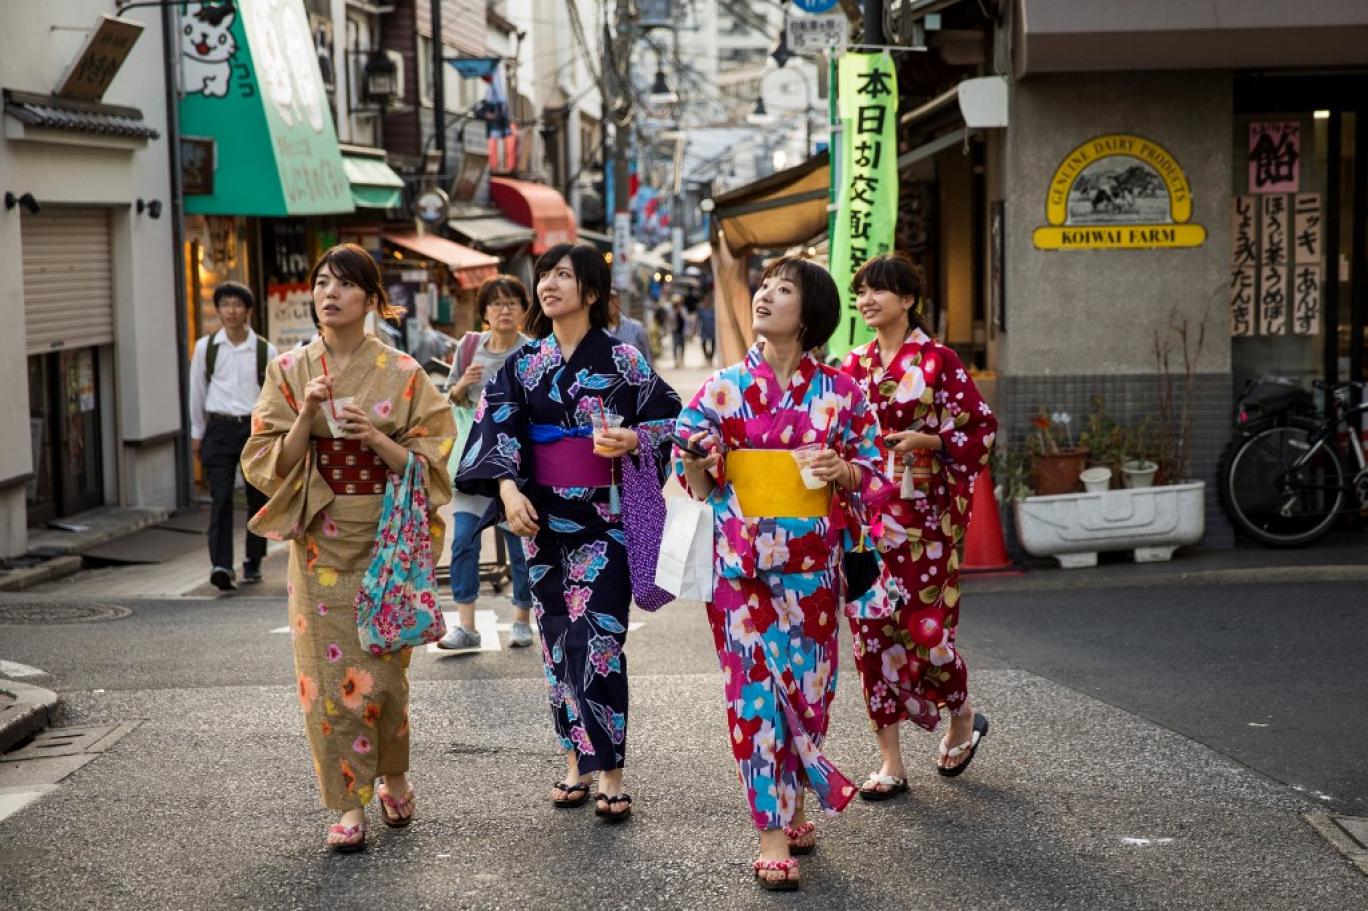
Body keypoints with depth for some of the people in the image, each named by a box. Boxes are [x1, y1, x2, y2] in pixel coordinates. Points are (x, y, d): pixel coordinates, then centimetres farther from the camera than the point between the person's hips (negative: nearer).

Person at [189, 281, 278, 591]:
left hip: (255, 427, 1)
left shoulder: (266, 351, 1)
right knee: (221, 498, -11)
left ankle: (253, 563, 22)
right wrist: (197, 433, 14)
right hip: (220, 428, -1)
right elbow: (197, 391, 12)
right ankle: (221, 565, -18)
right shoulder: (205, 347, 2)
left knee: (258, 499, 7)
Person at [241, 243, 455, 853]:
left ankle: (392, 776, 28)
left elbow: (428, 460, -2)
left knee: (383, 670, 2)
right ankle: (349, 804, 7)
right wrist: (306, 416, -16)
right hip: (320, 539, 1)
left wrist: (374, 437, -18)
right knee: (329, 673, -2)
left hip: (386, 535, -1)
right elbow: (268, 463, 0)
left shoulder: (402, 374, -1)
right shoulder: (290, 371, 3)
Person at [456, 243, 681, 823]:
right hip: (542, 514, 4)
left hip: (603, 515, -4)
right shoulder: (524, 363, 8)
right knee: (558, 637, 6)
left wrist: (633, 439, -18)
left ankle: (609, 772, -5)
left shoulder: (621, 359, -1)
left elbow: (672, 417, 2)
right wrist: (508, 489, -15)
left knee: (599, 638, -9)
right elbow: (498, 426, 0)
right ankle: (575, 760, 16)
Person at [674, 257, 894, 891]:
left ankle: (793, 808, 28)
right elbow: (698, 484, 2)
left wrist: (845, 472, -12)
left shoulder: (839, 392, 3)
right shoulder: (725, 388, 1)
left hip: (810, 561, 1)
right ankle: (773, 834, 0)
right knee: (757, 684, -4)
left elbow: (873, 471, 9)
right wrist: (697, 467, -20)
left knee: (807, 683, 8)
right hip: (740, 559, -1)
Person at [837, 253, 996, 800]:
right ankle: (890, 761, 8)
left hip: (923, 515, -5)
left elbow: (982, 428, -4)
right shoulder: (854, 365, 10)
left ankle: (963, 719, 25)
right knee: (872, 631, 1)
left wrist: (928, 440, -16)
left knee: (925, 630, -5)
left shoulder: (938, 361, -4)